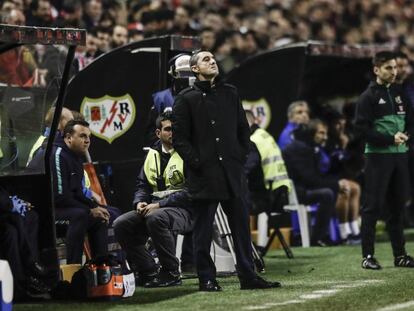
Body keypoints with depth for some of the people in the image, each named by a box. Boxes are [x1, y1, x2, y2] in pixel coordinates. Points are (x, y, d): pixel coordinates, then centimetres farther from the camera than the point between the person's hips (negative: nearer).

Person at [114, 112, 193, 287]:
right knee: (121, 224, -14)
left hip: (182, 210, -7)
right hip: (153, 208, 7)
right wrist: (139, 202, 0)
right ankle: (148, 273, -7)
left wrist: (158, 205, -17)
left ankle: (171, 273, -23)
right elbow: (142, 185, 24)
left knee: (155, 218, -38)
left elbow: (188, 192, -12)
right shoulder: (152, 155, 17)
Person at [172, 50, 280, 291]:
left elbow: (243, 128, 18)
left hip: (232, 171, 4)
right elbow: (179, 137, -2)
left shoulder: (230, 94, 15)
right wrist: (196, 162, -10)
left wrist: (242, 156, 7)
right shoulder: (186, 99, 1)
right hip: (204, 175, -4)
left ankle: (248, 276, 8)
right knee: (204, 230, 0)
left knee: (241, 226, 4)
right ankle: (207, 278, 6)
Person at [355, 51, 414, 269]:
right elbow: (362, 128, -11)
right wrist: (390, 139, -17)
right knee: (373, 206, -5)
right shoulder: (368, 97, -4)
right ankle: (368, 256, -2)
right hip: (378, 155, -6)